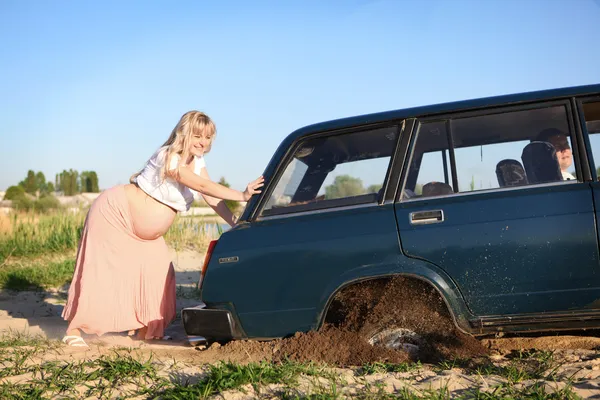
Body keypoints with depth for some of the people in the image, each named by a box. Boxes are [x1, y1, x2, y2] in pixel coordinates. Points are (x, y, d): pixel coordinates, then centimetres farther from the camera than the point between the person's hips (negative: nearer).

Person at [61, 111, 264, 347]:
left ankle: (145, 329, 12)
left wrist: (236, 225, -16)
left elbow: (212, 198, -5)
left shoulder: (197, 163, -1)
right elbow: (203, 186, -33)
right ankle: (73, 330, 3)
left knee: (158, 272, 0)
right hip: (114, 213, -9)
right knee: (99, 273, -6)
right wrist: (241, 196, -35)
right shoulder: (168, 158, -27)